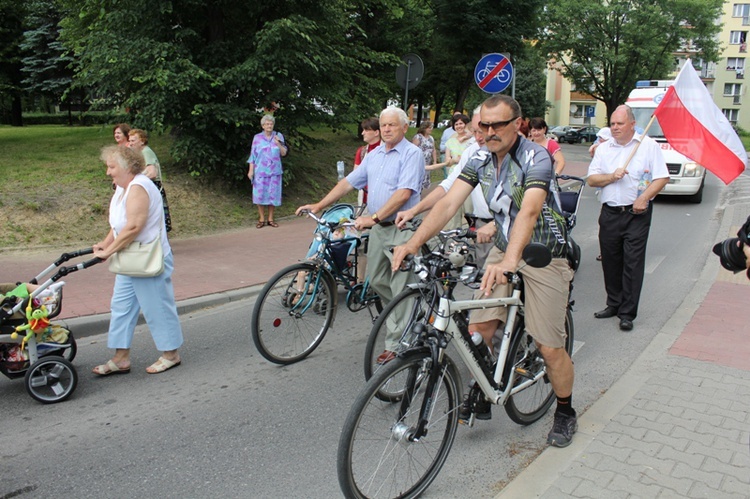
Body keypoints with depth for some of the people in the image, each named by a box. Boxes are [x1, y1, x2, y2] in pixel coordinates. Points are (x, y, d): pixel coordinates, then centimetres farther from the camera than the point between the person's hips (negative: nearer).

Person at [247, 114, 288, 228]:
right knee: (260, 194, -1)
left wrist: (279, 144, -15)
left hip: (274, 171, 1)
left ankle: (270, 219, 14)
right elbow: (253, 155, 4)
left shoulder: (278, 136, 4)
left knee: (273, 194, 4)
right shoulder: (257, 138, 2)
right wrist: (251, 170, 0)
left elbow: (284, 153, 2)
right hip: (260, 171, -1)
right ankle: (261, 219, 9)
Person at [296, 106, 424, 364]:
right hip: (378, 228, 8)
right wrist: (318, 205, 11)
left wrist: (373, 217, -27)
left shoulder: (412, 154, -10)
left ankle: (395, 345, 5)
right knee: (376, 280, 16)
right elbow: (349, 182, 17)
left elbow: (403, 194, -21)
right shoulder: (373, 155, 15)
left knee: (400, 289, -3)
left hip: (401, 229, -8)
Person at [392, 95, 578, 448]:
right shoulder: (480, 160, -3)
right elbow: (449, 202, -12)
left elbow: (529, 212, -38)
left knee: (550, 348, -2)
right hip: (503, 250, 5)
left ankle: (565, 413, 24)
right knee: (478, 329, -2)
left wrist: (509, 261, -53)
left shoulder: (536, 158, -21)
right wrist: (413, 243, -25)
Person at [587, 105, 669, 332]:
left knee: (633, 262, -4)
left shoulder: (648, 145, 1)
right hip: (610, 213, 4)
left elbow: (662, 177, -4)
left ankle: (627, 313, 2)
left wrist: (644, 198, -17)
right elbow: (591, 179, 6)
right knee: (610, 261, 9)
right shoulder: (603, 148, 12)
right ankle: (614, 304, 24)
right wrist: (612, 176, -11)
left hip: (636, 213, -4)